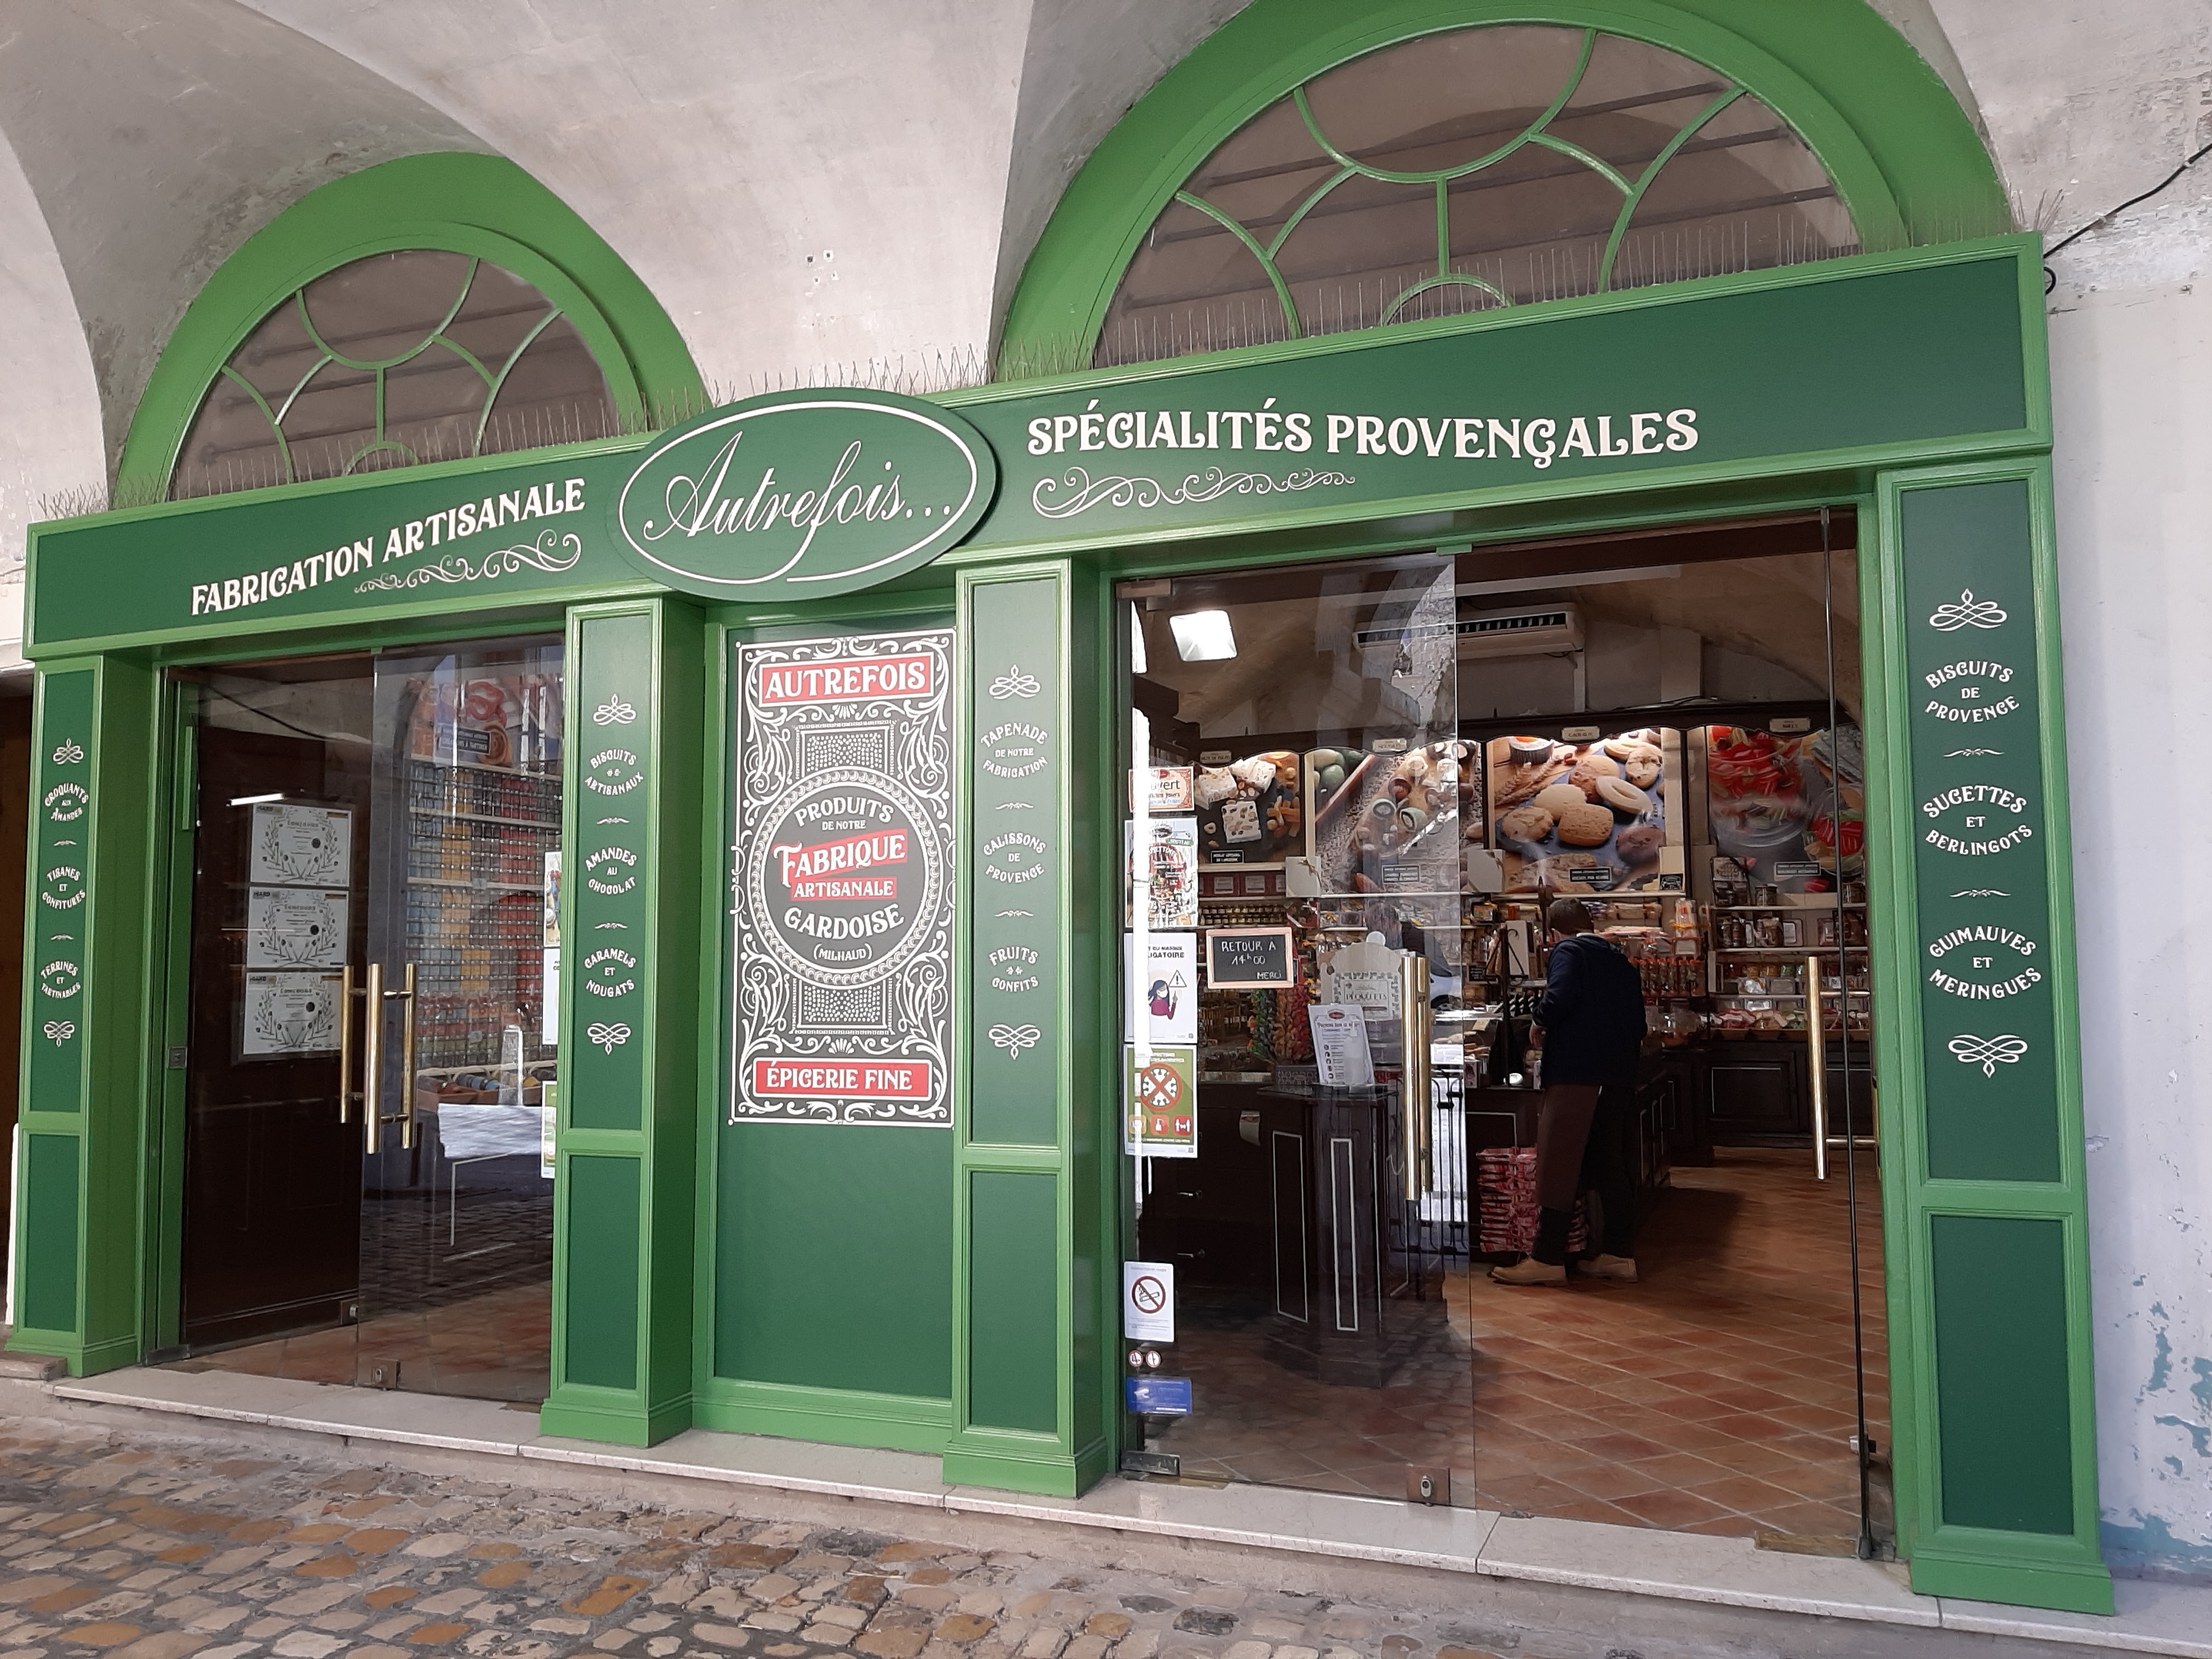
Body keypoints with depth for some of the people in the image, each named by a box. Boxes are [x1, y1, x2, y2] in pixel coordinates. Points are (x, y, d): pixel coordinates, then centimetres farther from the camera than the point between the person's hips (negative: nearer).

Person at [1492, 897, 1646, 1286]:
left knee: (1558, 1165, -6)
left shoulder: (1568, 950, -4)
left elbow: (1558, 998, -22)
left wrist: (1540, 1024, -3)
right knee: (1610, 1163, 13)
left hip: (1576, 1073, -8)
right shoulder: (1621, 961, 19)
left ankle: (1548, 1259, -5)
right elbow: (1638, 1024, 17)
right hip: (1619, 1076, 8)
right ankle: (1620, 1254, 15)